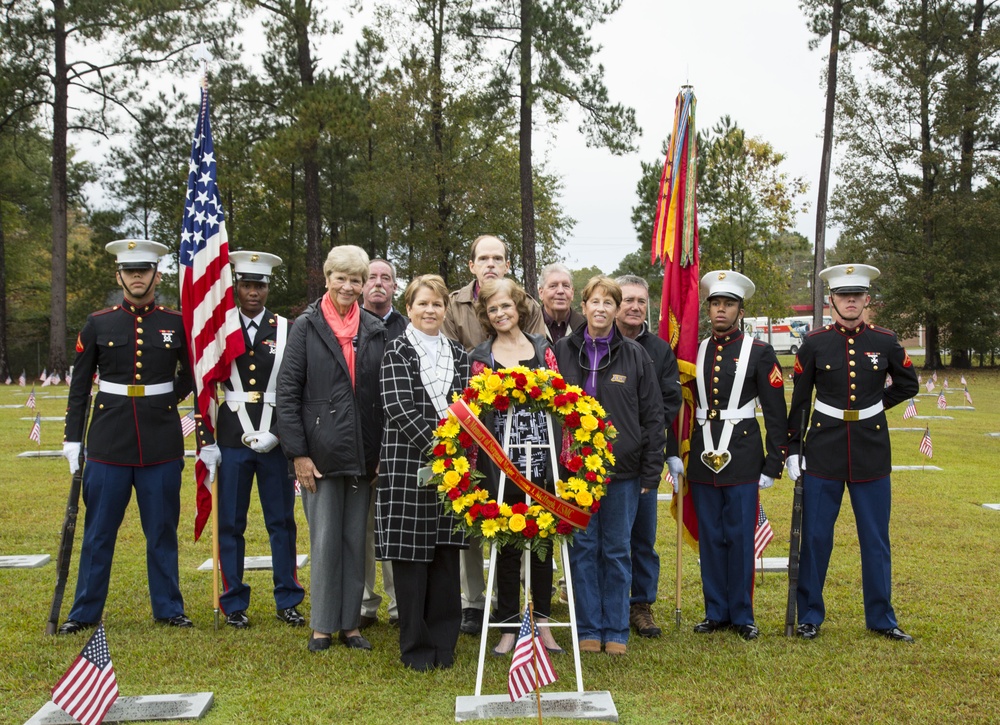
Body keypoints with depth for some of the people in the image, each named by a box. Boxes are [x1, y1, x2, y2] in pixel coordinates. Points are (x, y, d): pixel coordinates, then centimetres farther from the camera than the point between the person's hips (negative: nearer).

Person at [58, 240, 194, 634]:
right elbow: (79, 388, 5)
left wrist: (167, 398, 6)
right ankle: (85, 613, 21)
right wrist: (72, 440, 2)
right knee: (98, 532, 8)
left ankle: (169, 609, 21)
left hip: (162, 445, 0)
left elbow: (193, 376, 16)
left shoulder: (177, 324, 2)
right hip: (108, 444, 0)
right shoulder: (97, 325, 2)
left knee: (163, 531, 9)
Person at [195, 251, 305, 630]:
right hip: (231, 441, 0)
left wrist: (278, 433, -9)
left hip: (277, 441, 0)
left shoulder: (288, 330, 4)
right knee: (230, 525, 6)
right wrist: (207, 443, -2)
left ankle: (287, 601, 18)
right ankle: (234, 604, 18)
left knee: (282, 523, 7)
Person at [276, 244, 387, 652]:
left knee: (356, 539, 9)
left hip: (364, 455, 3)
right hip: (320, 452, -3)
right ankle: (323, 625, 15)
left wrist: (383, 454, 2)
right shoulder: (307, 327, 0)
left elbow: (385, 395, 8)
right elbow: (287, 392, -4)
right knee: (325, 540, 2)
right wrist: (298, 453, -9)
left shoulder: (375, 331, 8)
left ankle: (350, 623, 20)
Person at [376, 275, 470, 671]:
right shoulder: (398, 350, -1)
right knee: (411, 552, 1)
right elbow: (399, 408, -11)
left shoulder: (458, 354, 14)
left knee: (446, 553, 7)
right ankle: (416, 645, 12)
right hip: (409, 463, -4)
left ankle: (443, 641, 18)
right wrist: (435, 446, -16)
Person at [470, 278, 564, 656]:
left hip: (542, 464, 1)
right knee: (506, 545, 5)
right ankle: (509, 626, 15)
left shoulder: (542, 347, 9)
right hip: (501, 465, -1)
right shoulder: (481, 356, 6)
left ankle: (542, 621, 20)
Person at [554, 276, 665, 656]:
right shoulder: (563, 351, 4)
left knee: (617, 549, 7)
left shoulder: (635, 355, 3)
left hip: (623, 468, 0)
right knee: (583, 547, 6)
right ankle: (588, 628, 18)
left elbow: (653, 415, 4)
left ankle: (616, 630, 19)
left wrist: (651, 471, -1)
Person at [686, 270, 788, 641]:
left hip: (742, 457, -3)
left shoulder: (760, 352, 0)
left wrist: (773, 465, -5)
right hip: (703, 457, 3)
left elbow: (776, 413, -1)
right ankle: (716, 612, 19)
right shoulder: (694, 351, 9)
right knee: (710, 537, 8)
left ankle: (742, 615, 13)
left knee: (740, 537, 1)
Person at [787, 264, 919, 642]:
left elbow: (908, 384, 16)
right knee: (815, 537, 4)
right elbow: (798, 401, 1)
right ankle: (809, 616, 17)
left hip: (871, 451, 1)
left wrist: (875, 405, 6)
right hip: (824, 451, -1)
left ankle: (881, 618, 22)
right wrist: (793, 450, -2)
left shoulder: (885, 341, 0)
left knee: (876, 540, 8)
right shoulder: (814, 343, -3)